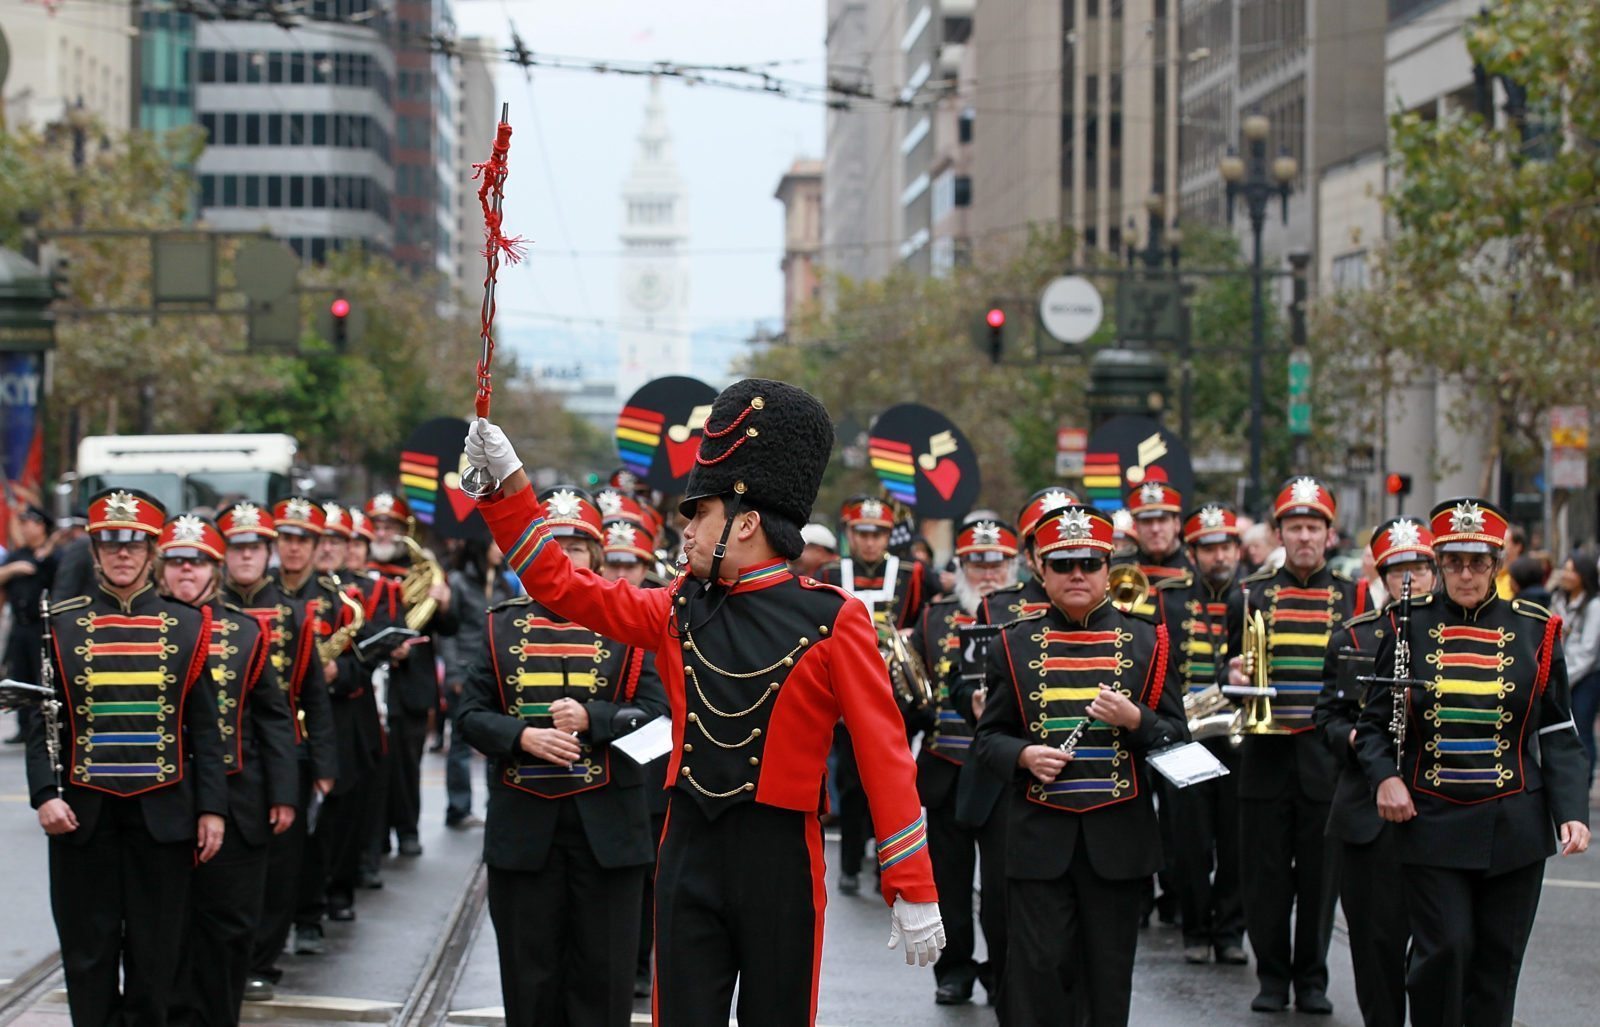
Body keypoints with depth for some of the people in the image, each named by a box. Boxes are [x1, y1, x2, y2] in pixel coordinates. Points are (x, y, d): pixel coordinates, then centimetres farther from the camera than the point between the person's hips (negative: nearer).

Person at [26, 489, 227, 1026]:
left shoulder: (186, 627, 4)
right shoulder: (60, 624, 4)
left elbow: (204, 728, 5)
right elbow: (41, 721, 3)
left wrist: (212, 808, 0)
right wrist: (45, 795, -9)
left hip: (163, 815, 0)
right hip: (83, 815, 0)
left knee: (156, 957, 4)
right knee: (89, 955, 4)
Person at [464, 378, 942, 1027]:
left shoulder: (834, 620, -8)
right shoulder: (679, 612, 6)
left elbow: (884, 757, -9)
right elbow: (557, 584, 12)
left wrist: (913, 894, -12)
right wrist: (507, 479, 4)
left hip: (780, 862, -4)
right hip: (689, 853, 4)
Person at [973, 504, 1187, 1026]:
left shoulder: (1146, 643, 6)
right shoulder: (1014, 645, 7)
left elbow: (1176, 736, 7)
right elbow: (988, 737, 8)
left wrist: (1136, 720, -14)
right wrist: (1024, 756, -12)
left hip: (1118, 839, 1)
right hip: (1039, 839, 0)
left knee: (1110, 973, 5)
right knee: (1038, 971, -4)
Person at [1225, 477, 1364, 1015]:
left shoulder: (1352, 597, 5)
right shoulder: (1251, 595, 6)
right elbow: (1233, 667, 12)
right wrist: (1235, 678, -11)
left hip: (1327, 758, 0)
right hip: (1266, 754, 0)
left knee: (1320, 874, 4)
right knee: (1266, 873, 3)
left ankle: (1312, 979, 14)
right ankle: (1272, 976, 14)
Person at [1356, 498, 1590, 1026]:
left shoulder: (1534, 631, 4)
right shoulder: (1409, 626, 3)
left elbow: (1558, 736, 4)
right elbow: (1375, 720, 6)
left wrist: (1571, 811, -8)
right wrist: (1385, 776, -13)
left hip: (1513, 825, 1)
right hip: (1431, 822, -1)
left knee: (1497, 962, 4)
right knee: (1443, 951, -8)